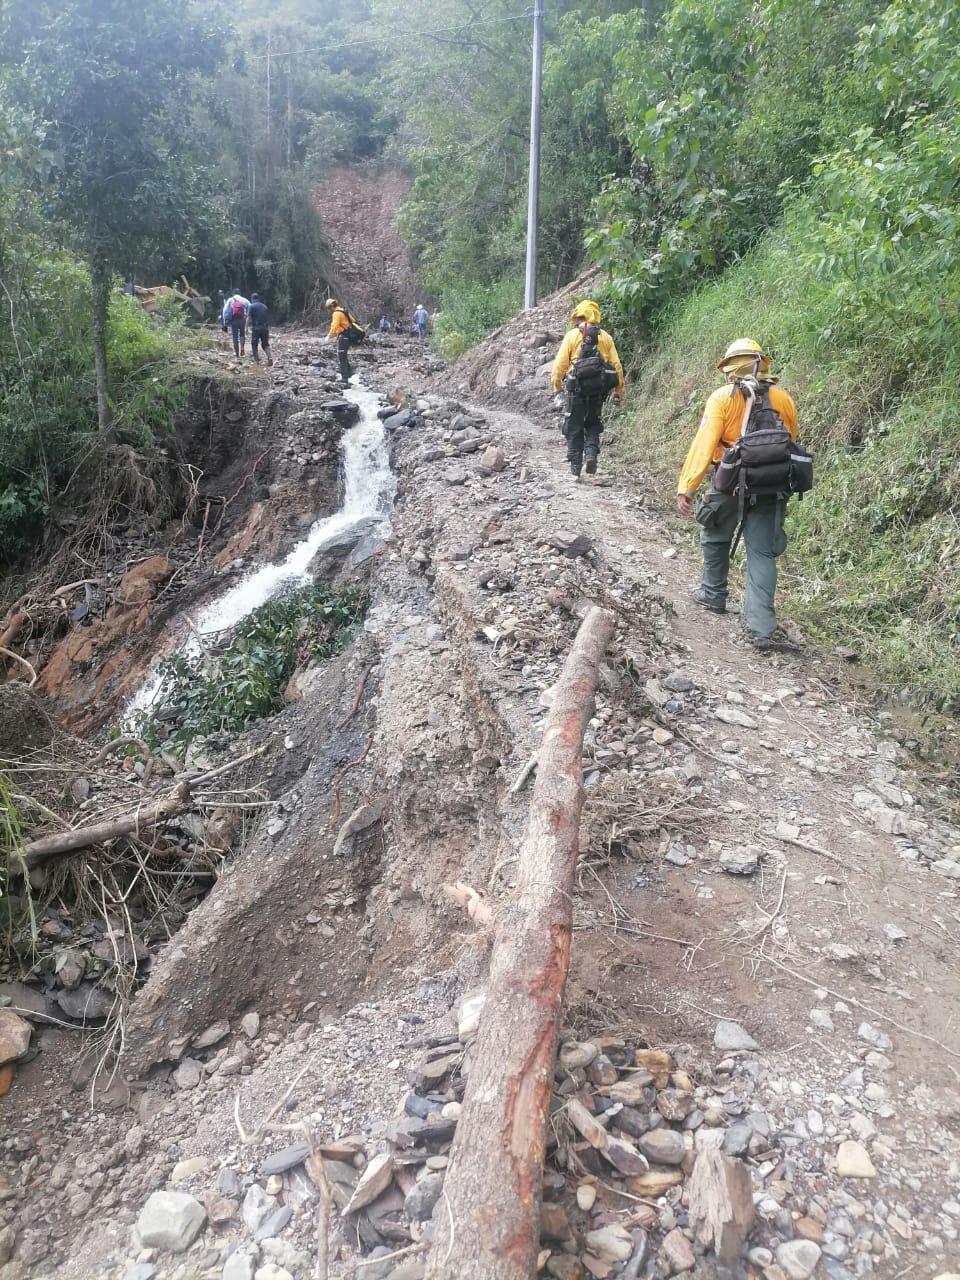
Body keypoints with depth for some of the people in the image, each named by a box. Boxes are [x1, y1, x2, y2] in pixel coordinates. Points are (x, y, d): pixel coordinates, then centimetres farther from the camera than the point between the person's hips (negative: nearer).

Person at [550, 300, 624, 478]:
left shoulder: (572, 335, -1)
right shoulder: (605, 337, 7)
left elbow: (560, 363, -6)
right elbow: (616, 366, 6)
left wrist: (556, 385, 5)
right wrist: (619, 390, 11)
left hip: (578, 386, -3)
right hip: (598, 389, 3)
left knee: (574, 427, 8)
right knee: (593, 423, 19)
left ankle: (575, 464, 8)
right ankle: (591, 454, -2)